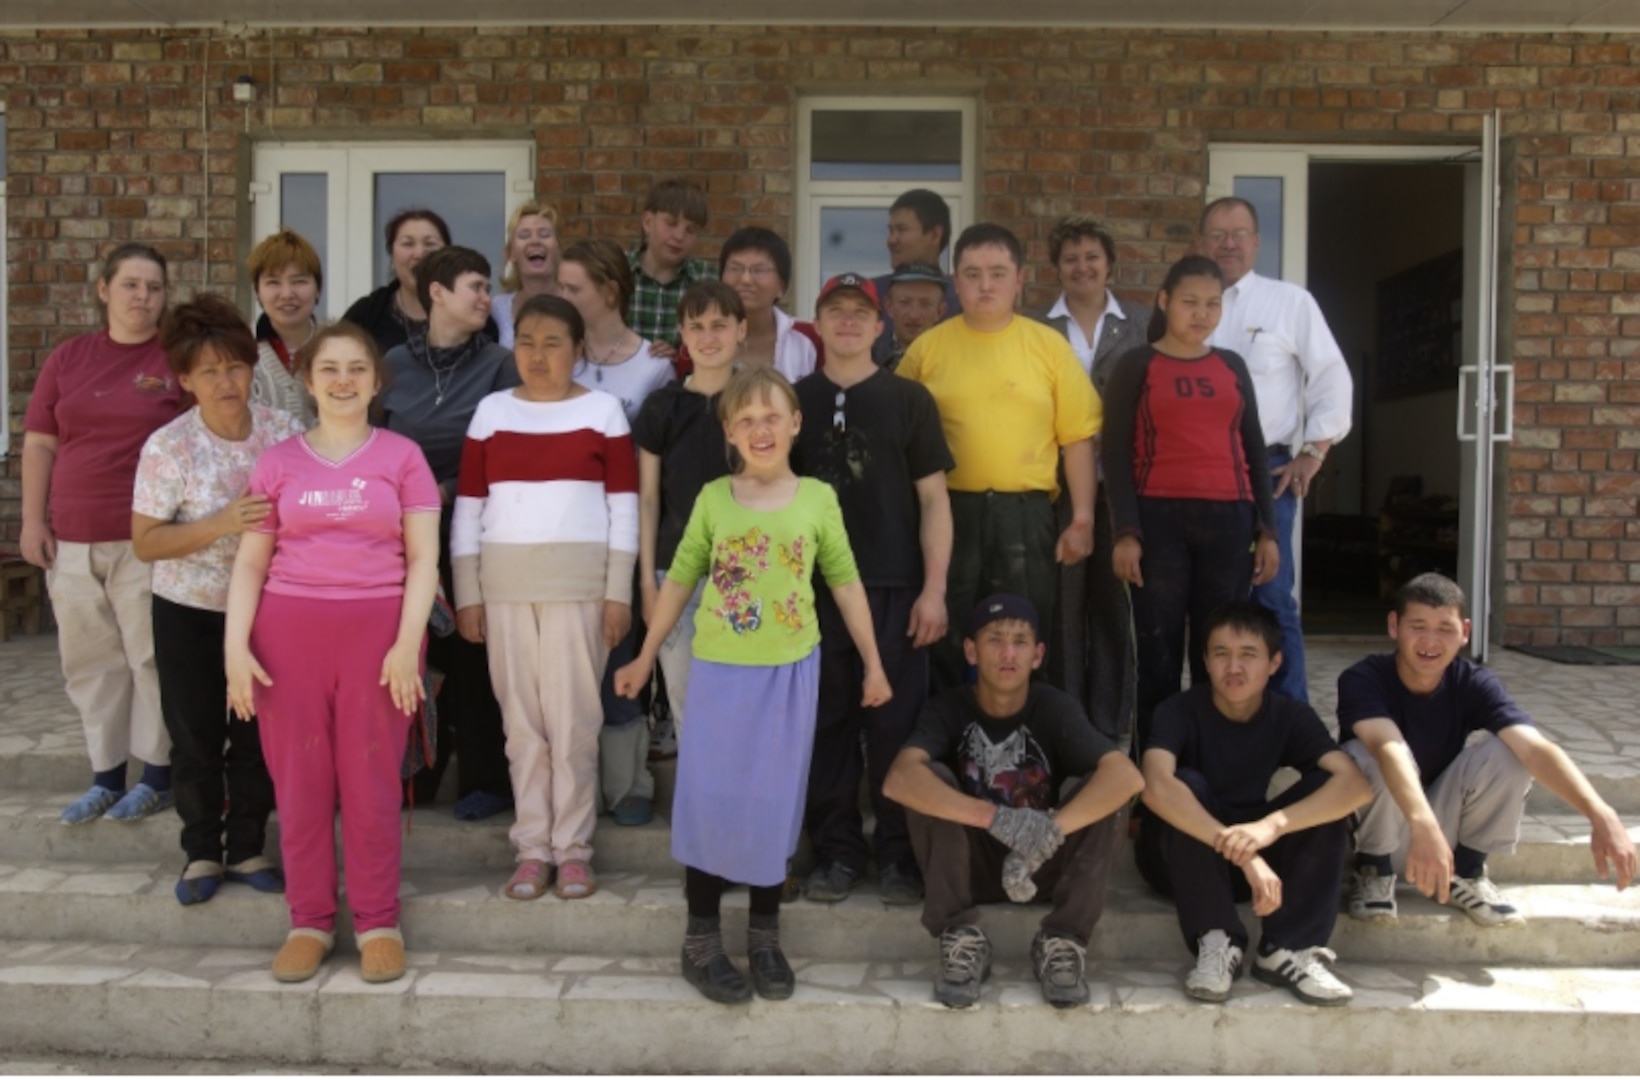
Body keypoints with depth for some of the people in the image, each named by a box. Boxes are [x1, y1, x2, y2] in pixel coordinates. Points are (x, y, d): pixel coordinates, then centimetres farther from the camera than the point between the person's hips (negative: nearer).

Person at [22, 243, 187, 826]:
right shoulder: (67, 357, 9)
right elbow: (39, 443, 10)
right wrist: (33, 519, 4)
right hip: (71, 538, 4)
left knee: (151, 655, 2)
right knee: (89, 659, 11)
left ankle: (159, 775, 15)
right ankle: (106, 774, 22)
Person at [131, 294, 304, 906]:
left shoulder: (285, 431, -6)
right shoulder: (168, 448, -14)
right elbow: (144, 544, -12)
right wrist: (222, 524, -24)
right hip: (190, 614, -2)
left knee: (258, 736, 9)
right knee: (196, 738, 9)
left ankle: (247, 849, 26)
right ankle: (201, 854, 27)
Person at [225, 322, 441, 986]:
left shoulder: (402, 457, 5)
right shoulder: (278, 462, 9)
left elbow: (423, 558, 0)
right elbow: (250, 562, 9)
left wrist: (408, 642, -9)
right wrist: (235, 645, -1)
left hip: (377, 630, -2)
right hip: (288, 630, 2)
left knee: (371, 780, 1)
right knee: (299, 780, 5)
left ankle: (378, 922, 14)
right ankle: (309, 921, 18)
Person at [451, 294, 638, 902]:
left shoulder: (603, 409, 2)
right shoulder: (491, 411, 8)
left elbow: (624, 507, 1)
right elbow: (468, 510, 8)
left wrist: (618, 592, -5)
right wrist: (466, 593, 3)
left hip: (579, 582, -2)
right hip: (504, 583, 2)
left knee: (573, 717, 0)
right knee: (521, 718, 6)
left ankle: (573, 848, 11)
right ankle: (532, 847, 16)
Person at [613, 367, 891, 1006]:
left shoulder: (817, 499, -2)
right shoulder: (713, 498, -1)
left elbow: (845, 583, 5)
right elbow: (680, 580, 7)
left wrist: (873, 664, 6)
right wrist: (645, 658, 9)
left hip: (789, 673, 0)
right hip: (719, 671, 0)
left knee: (774, 804, 8)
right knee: (709, 801, 3)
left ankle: (764, 940, 23)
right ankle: (702, 942, 18)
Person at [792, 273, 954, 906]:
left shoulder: (908, 399, 5)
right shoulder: (796, 401, 9)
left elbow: (933, 499, 2)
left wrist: (934, 589, -5)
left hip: (894, 589, -1)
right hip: (816, 587, 2)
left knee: (895, 724, 1)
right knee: (827, 722, 6)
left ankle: (899, 854, 13)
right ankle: (836, 851, 17)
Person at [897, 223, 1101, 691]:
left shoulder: (1050, 345, 3)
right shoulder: (927, 347, 3)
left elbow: (1077, 437, 3)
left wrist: (1083, 519, -1)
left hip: (1026, 513, 1)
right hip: (949, 511, 0)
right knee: (946, 642, 8)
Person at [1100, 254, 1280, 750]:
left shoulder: (1232, 366, 15)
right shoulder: (1136, 366, 4)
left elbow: (1253, 449, 16)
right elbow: (1117, 453, -2)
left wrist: (1266, 529, 9)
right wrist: (1125, 532, -11)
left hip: (1228, 520, 3)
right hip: (1160, 519, -3)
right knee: (1158, 650, 0)